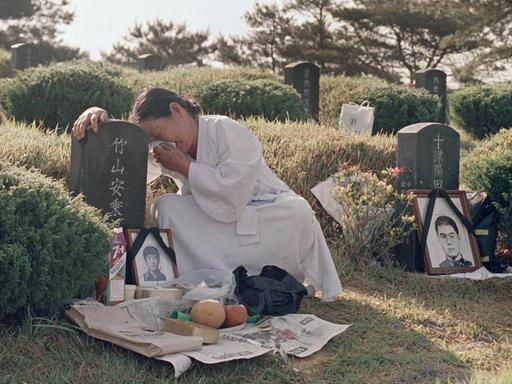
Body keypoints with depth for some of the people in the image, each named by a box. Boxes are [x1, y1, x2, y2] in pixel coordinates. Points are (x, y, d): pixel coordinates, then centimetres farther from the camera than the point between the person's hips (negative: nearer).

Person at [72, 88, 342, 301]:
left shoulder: (226, 131, -16)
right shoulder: (165, 154, 4)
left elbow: (232, 191, -28)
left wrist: (185, 167, -20)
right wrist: (98, 116, -18)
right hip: (218, 227, 5)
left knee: (298, 212, -37)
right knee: (166, 207, -19)